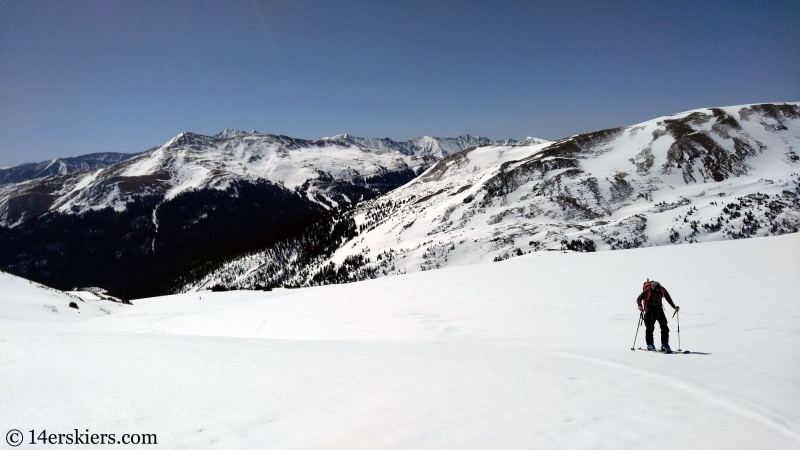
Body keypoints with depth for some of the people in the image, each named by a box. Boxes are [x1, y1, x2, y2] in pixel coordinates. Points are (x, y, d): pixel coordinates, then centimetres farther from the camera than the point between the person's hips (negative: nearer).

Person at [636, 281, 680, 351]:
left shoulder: (662, 290, -13)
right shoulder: (647, 291, -23)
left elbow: (668, 298, 5)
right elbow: (639, 299, -18)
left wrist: (674, 306, 3)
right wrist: (640, 306, -36)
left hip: (659, 310, 4)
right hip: (649, 311, -3)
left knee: (664, 327, -2)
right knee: (650, 328, -5)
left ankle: (664, 344, 7)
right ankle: (650, 345, 8)